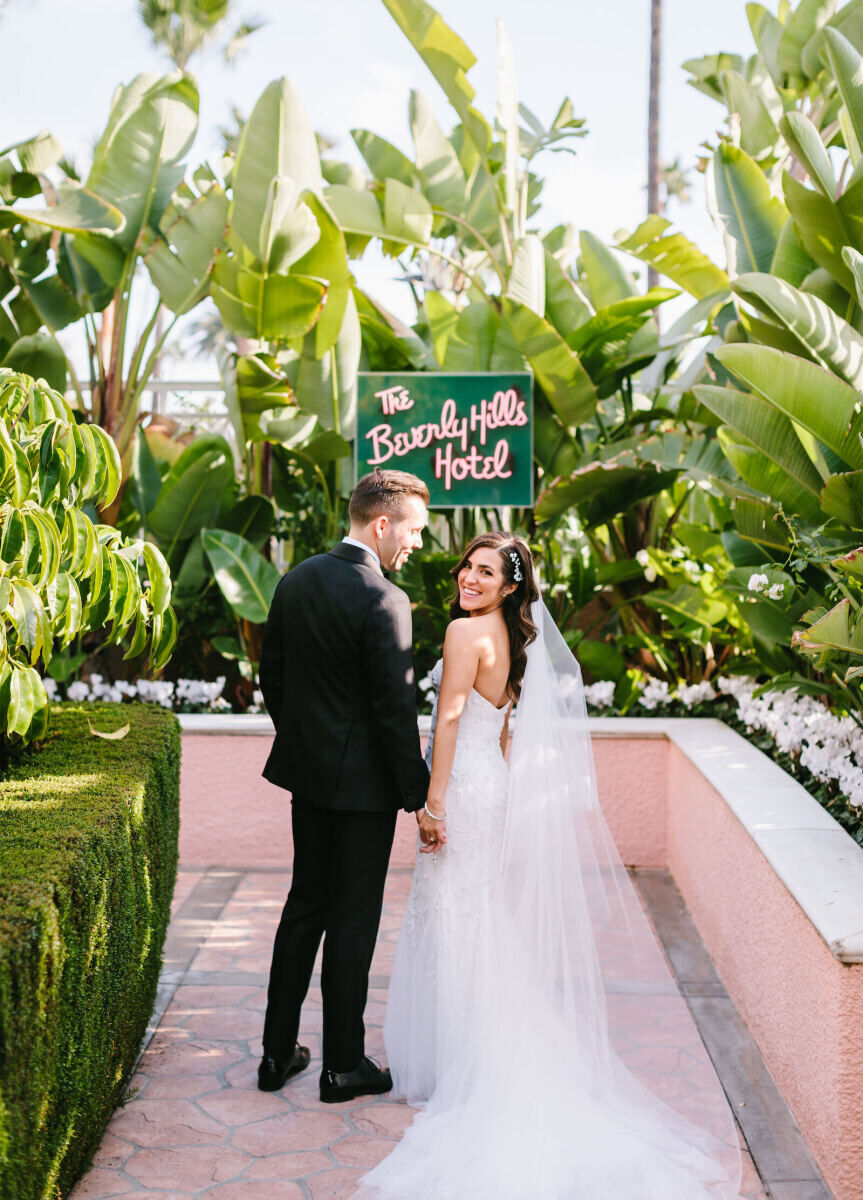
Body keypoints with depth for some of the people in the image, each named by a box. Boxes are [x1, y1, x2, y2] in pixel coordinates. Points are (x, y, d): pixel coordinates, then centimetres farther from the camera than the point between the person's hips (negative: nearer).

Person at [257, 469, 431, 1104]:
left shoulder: (295, 581, 2)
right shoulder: (384, 602, -21)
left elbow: (272, 676, 10)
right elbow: (397, 710, -20)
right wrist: (419, 795, -11)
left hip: (306, 770, 7)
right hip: (363, 780, -7)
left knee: (305, 904, 17)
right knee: (353, 919, 5)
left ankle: (277, 1053, 24)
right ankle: (344, 1065, 17)